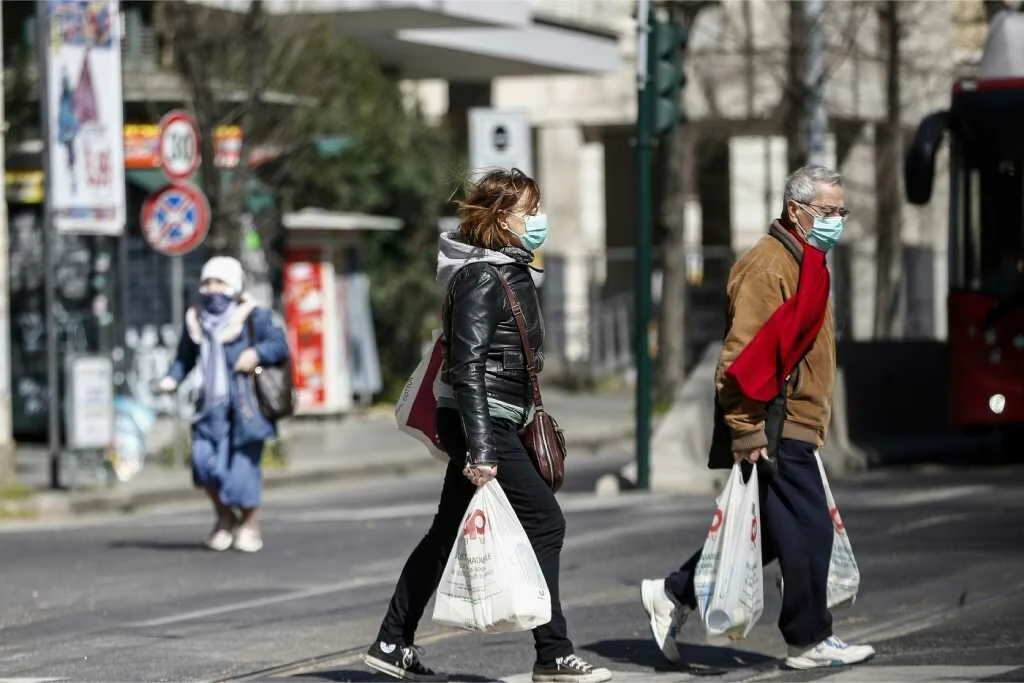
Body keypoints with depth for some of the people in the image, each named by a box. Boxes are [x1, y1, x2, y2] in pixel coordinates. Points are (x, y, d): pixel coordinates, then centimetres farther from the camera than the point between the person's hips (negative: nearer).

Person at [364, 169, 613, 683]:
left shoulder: (509, 269, 13)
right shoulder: (482, 278, -17)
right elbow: (468, 366, -23)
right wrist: (480, 449, -29)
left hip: (494, 420, 10)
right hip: (481, 421, -10)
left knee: (448, 531, 13)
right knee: (544, 522, -7)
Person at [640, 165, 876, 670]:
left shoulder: (808, 263, 17)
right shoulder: (768, 265, -16)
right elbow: (742, 357, -22)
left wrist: (815, 423, 26)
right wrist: (746, 432, -24)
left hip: (795, 427, 10)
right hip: (775, 431, -10)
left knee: (772, 532, 14)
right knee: (808, 531, -5)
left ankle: (674, 595, 21)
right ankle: (810, 641, 5)